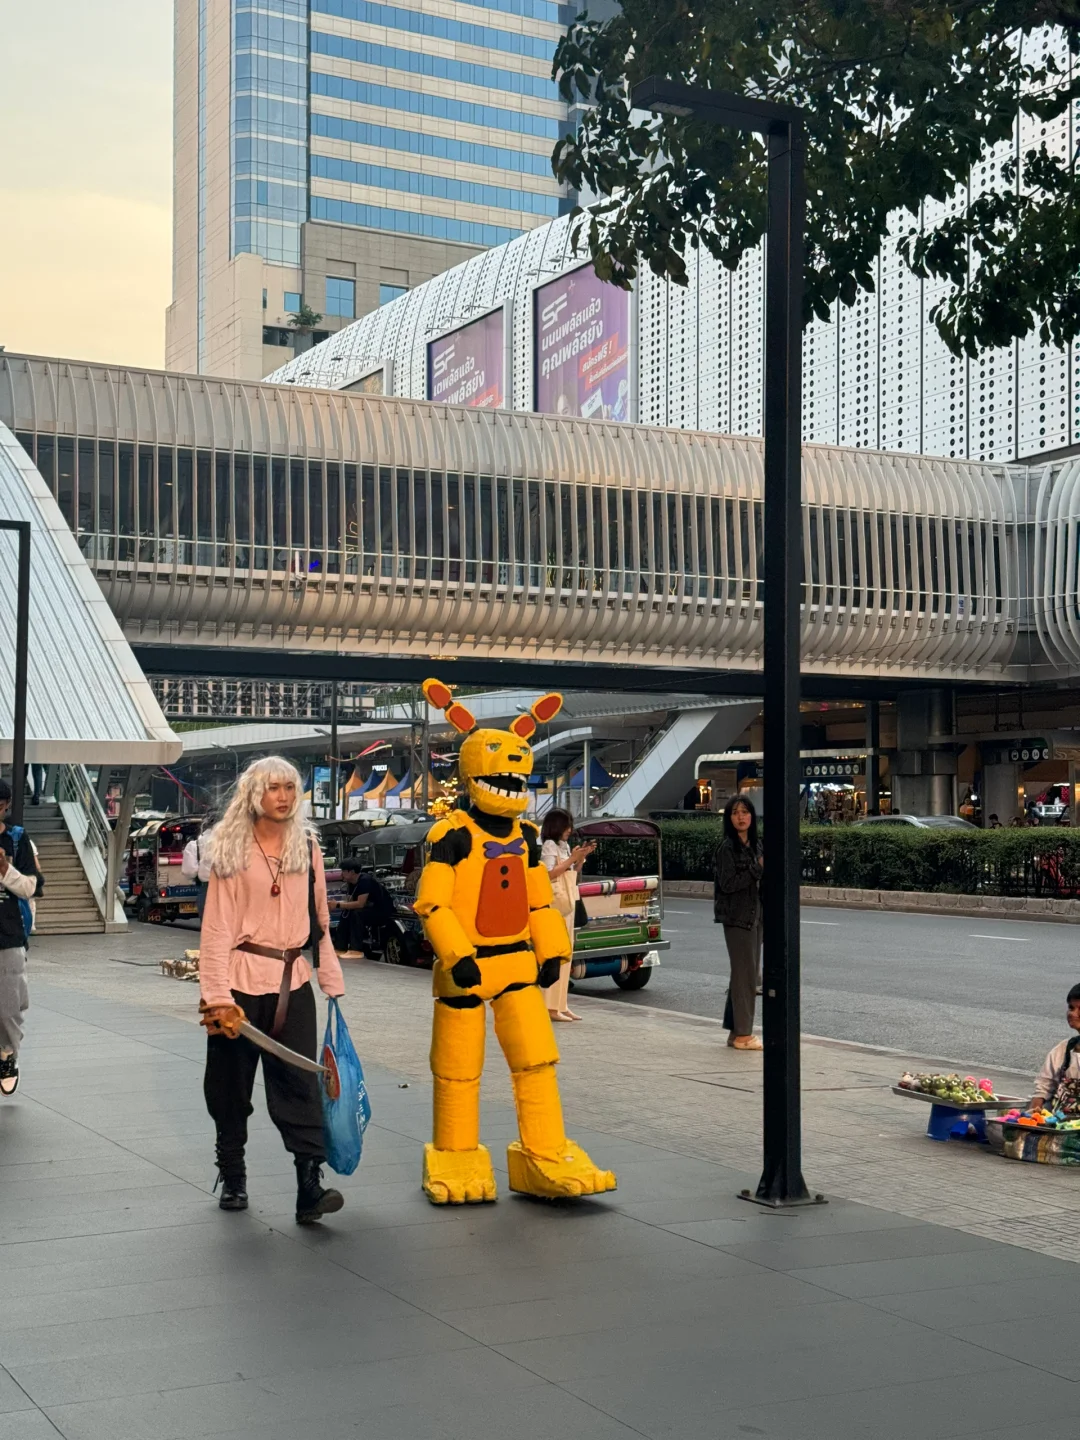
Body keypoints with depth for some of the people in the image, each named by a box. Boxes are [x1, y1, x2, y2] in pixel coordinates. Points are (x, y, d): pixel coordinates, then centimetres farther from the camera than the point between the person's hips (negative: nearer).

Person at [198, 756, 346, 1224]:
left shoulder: (307, 847, 8)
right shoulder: (231, 850, -2)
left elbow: (319, 919, 13)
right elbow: (217, 927, -6)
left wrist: (332, 979, 10)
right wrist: (218, 997, -13)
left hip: (293, 980, 2)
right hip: (241, 979, -2)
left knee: (299, 1080, -7)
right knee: (231, 1083, 8)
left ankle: (310, 1185, -11)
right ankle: (232, 1176, 24)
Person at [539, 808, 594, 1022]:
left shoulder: (564, 846, 17)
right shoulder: (549, 846, -8)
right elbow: (548, 874, -18)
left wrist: (582, 857, 7)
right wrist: (573, 858, -17)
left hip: (568, 902, 9)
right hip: (555, 902, -9)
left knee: (565, 953, 8)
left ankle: (561, 1005, 11)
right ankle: (551, 1006, -12)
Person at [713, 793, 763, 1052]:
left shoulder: (756, 845, 11)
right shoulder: (727, 847, -10)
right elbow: (728, 883, -18)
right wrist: (757, 868, -18)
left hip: (754, 916, 8)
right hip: (737, 917, -8)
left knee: (748, 973, 10)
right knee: (744, 974, -7)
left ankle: (736, 1030, 17)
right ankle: (742, 1034, -1)